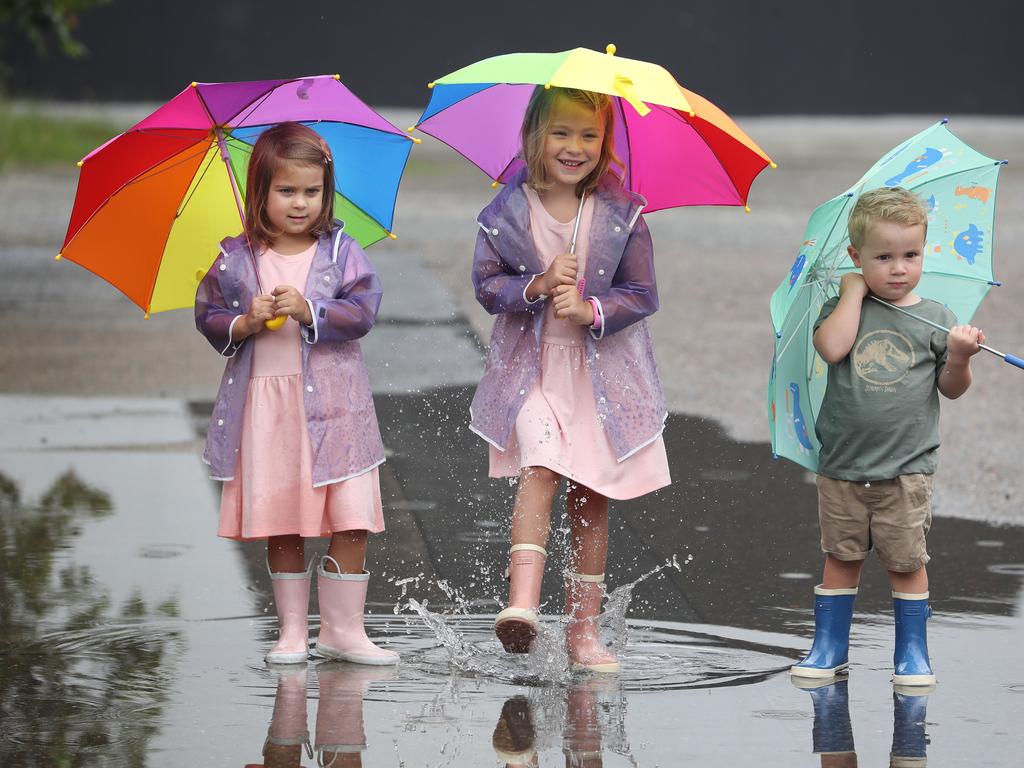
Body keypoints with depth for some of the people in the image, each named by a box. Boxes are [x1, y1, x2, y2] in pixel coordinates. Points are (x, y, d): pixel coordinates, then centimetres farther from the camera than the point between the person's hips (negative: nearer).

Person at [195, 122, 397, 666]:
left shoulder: (340, 252, 1)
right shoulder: (237, 259, 4)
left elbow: (362, 310, -7)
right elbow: (208, 318, 5)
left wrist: (309, 311, -20)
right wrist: (246, 324, -13)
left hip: (333, 403, -1)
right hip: (265, 406, 1)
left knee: (352, 520, -5)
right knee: (281, 528, 5)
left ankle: (342, 628, 5)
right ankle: (292, 630, 15)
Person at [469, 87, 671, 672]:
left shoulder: (622, 214, -3)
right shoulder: (508, 212, -3)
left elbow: (643, 294, -2)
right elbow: (486, 283, -2)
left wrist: (591, 310, -18)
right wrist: (536, 287, -19)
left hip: (603, 370, 1)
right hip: (532, 366, -1)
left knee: (592, 496, 6)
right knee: (540, 471, -22)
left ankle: (584, 627, 13)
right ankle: (522, 599, -32)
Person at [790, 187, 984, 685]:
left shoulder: (935, 320, 2)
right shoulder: (843, 309, 2)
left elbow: (951, 389, 4)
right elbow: (831, 347, -19)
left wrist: (960, 356, -17)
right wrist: (855, 291, -12)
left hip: (906, 469, -1)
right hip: (842, 465, 1)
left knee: (906, 562, 4)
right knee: (841, 558, 9)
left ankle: (912, 652, 15)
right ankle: (829, 647, 20)